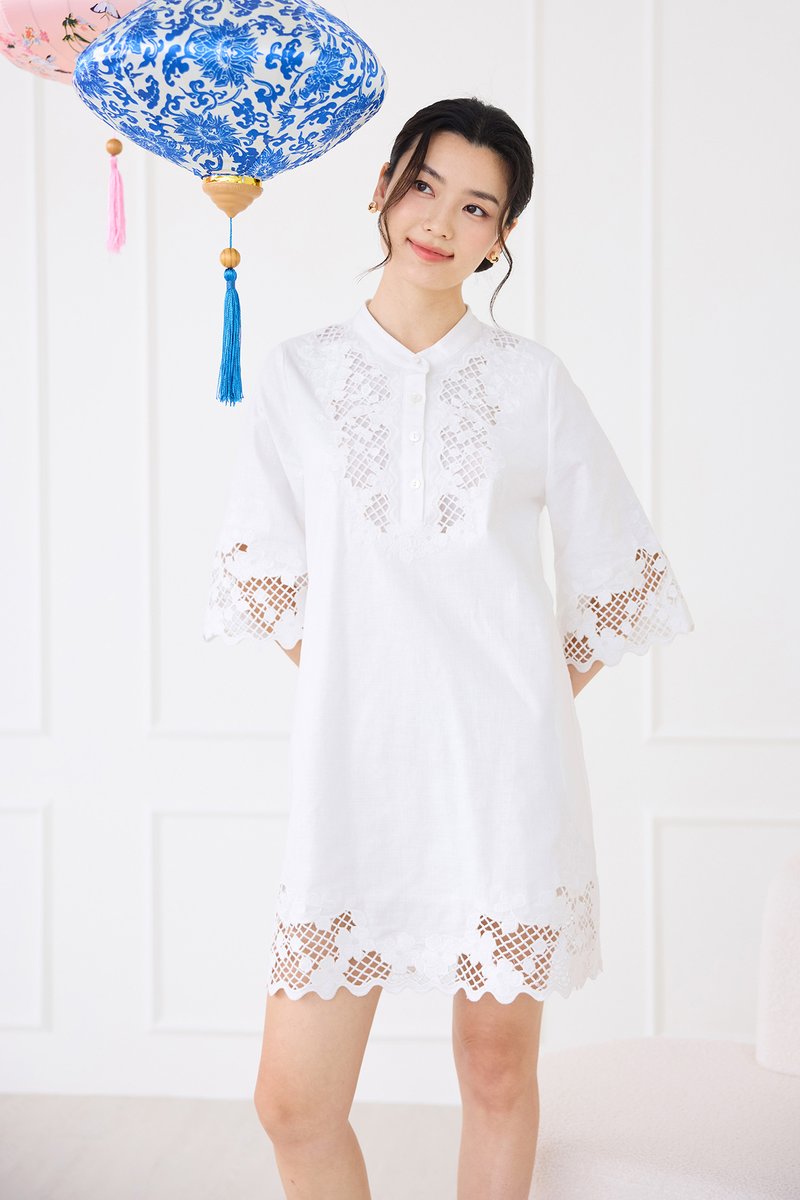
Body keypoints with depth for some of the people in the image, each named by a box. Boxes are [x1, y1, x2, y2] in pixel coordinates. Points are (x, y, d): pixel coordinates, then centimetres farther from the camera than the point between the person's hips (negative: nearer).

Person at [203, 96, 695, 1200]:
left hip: (506, 765, 0)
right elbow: (263, 571, 13)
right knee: (295, 1097, -2)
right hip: (355, 758, 1)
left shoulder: (531, 379, 6)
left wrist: (537, 705, 6)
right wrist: (352, 686, 7)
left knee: (498, 1068, 6)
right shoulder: (301, 371, 8)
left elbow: (619, 573, 11)